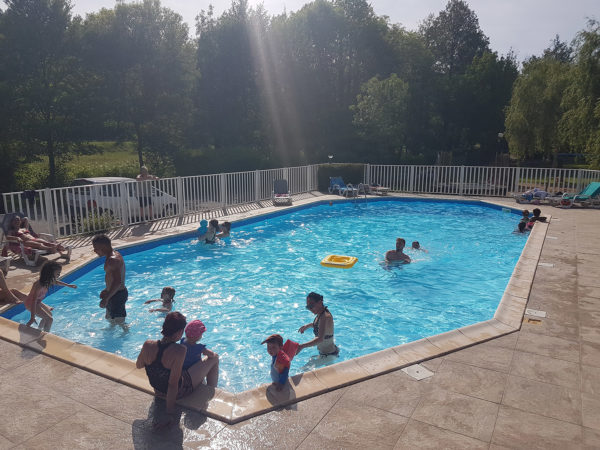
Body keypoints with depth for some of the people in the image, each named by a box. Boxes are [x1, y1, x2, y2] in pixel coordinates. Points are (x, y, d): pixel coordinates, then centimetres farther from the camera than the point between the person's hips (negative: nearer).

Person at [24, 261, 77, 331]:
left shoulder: (49, 281, -8)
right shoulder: (40, 285, -36)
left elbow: (56, 282, 17)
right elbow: (34, 301, -38)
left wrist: (68, 285, 30)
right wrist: (32, 318, -39)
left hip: (37, 302, 10)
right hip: (30, 304, -10)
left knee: (49, 313, 27)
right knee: (49, 319, -17)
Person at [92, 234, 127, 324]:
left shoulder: (112, 260, -24)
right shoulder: (115, 254, 8)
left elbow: (117, 282, -31)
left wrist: (106, 298, -27)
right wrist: (107, 290, 24)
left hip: (117, 295, -11)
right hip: (115, 294, 11)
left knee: (119, 322, 1)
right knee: (110, 318, 27)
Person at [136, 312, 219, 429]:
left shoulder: (147, 345, -20)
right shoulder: (179, 350, -35)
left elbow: (138, 365, 2)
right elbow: (173, 385, -32)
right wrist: (169, 416, -24)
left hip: (158, 391, 6)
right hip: (179, 391, -6)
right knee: (214, 359, 10)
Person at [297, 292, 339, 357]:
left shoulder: (325, 316, -29)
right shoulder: (320, 313, 0)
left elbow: (320, 339, -40)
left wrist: (302, 346, -47)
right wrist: (307, 326, 12)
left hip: (329, 354, -9)